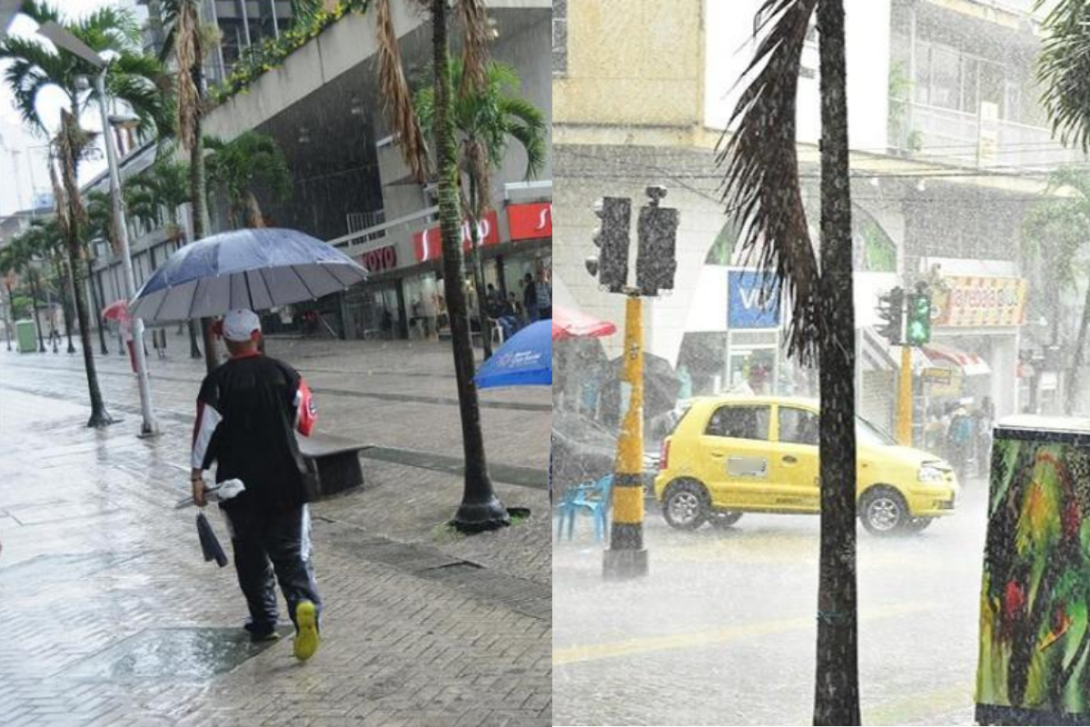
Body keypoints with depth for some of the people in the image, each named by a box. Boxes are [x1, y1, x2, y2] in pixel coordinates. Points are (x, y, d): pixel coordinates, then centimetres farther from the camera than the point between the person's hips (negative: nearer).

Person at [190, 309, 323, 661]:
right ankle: (304, 604, -18)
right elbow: (307, 423, 3)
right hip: (286, 480, 1)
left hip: (238, 484, -1)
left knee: (250, 555, 16)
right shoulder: (284, 373, -2)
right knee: (291, 552, 5)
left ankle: (263, 622, 23)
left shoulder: (217, 381, -6)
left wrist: (197, 476, -2)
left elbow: (205, 431, -9)